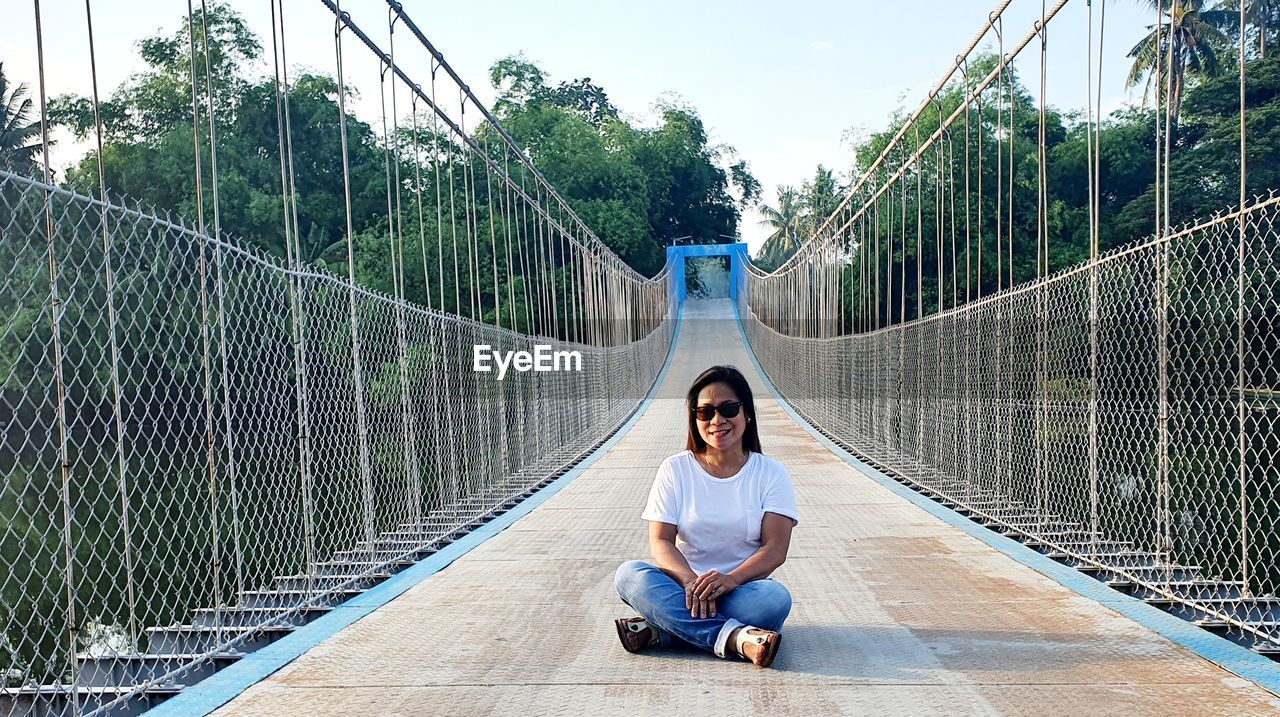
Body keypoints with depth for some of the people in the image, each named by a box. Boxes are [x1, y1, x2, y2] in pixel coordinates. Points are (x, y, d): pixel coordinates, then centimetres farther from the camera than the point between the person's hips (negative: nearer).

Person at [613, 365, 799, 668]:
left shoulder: (771, 473, 4)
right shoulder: (675, 470, 5)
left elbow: (775, 548, -7)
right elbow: (660, 542, -4)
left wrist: (731, 579, -27)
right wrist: (690, 579, -26)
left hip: (740, 591, 0)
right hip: (683, 587, 1)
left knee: (775, 598, -34)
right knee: (628, 574, -28)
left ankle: (658, 630, -26)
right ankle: (738, 638, -36)